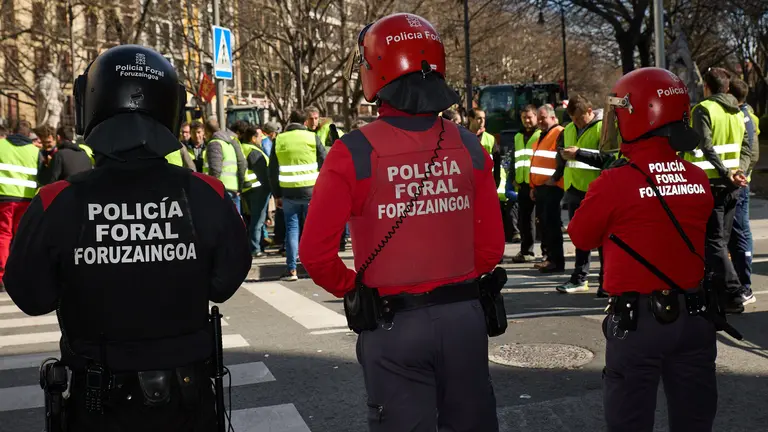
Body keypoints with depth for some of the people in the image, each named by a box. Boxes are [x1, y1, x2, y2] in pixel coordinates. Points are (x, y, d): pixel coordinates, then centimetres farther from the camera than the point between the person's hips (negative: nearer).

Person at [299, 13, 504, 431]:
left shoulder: (355, 151, -13)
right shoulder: (468, 146, -2)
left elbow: (316, 252, -14)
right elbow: (491, 246, 1)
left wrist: (352, 289, 4)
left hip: (393, 323, -3)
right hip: (463, 315, 3)